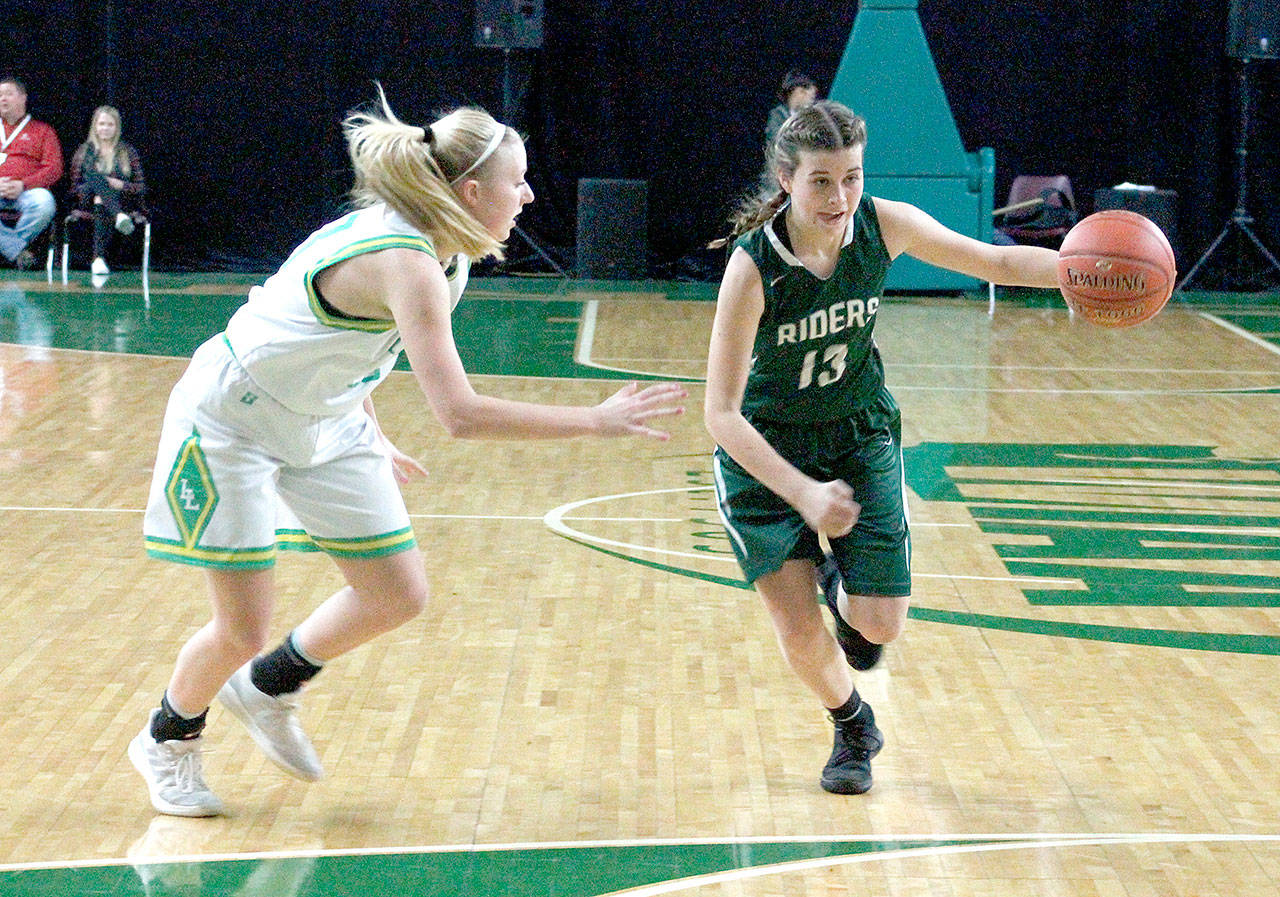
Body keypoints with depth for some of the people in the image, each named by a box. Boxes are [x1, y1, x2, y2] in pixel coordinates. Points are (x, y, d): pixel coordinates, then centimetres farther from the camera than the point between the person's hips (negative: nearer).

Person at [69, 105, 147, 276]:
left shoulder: (128, 152, 17)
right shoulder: (84, 151, 18)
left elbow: (141, 188, 12)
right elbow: (74, 187, 10)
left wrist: (121, 185, -9)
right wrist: (94, 194, -10)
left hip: (123, 202, 0)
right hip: (89, 203, 0)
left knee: (102, 210, -38)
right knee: (97, 177, -33)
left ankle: (99, 258, -56)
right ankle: (119, 217, -60)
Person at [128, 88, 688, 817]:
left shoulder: (434, 251, -3)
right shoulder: (406, 263, -31)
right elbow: (460, 414, -39)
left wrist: (371, 435, 16)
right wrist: (595, 421, -35)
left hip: (321, 421, 9)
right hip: (229, 421, -9)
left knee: (400, 597, 4)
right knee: (244, 630, -5)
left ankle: (268, 687, 28)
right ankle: (167, 741, 24)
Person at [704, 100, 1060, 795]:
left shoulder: (882, 225, -19)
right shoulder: (754, 266, -29)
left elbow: (995, 261, -6)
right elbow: (721, 414, -28)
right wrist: (804, 494, -37)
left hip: (859, 435, 3)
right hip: (765, 450, -3)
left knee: (881, 625, -6)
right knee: (801, 638, -4)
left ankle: (844, 587, 32)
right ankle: (852, 727, 30)